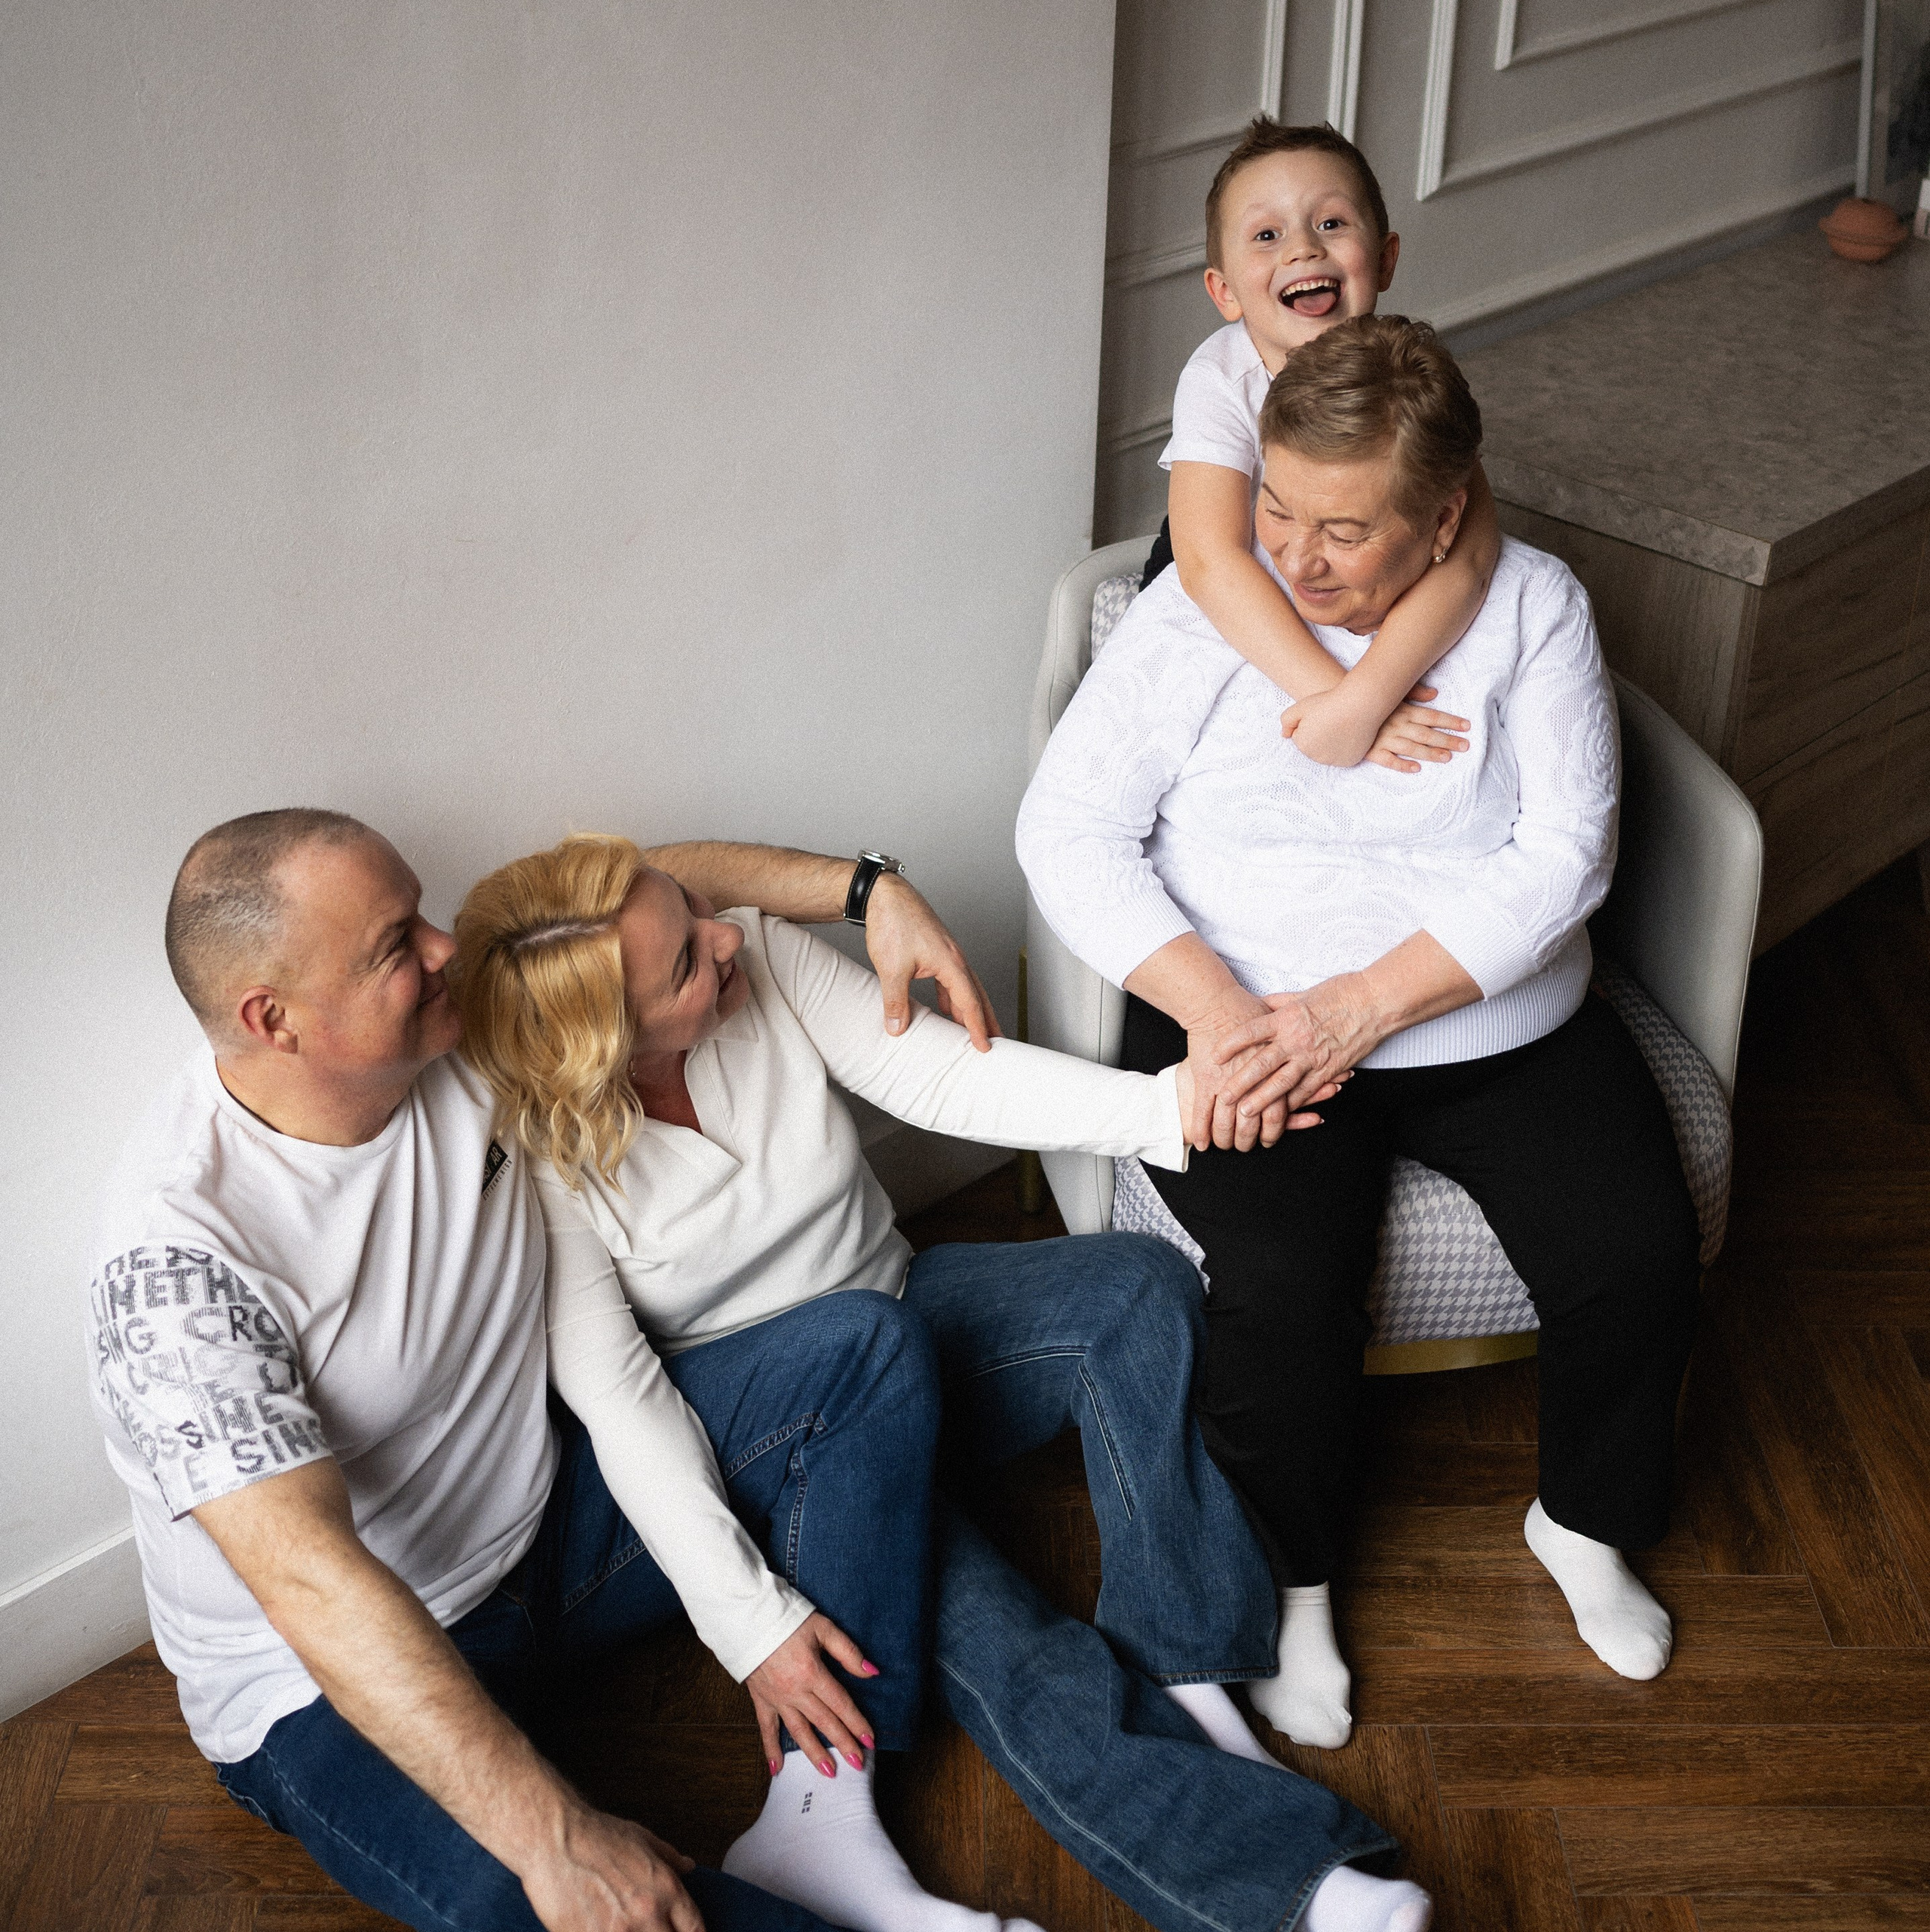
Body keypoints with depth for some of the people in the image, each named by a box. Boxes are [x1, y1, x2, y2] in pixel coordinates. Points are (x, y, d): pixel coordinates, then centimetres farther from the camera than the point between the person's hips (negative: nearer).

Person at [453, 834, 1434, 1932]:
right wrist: (750, 1621, -32)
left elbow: (942, 1077, -16)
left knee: (1139, 1284, -17)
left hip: (892, 1320, 5)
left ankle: (1189, 1686, -23)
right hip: (719, 1417, -5)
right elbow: (611, 1396, -26)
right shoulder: (535, 1153, -23)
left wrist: (1166, 1103, -30)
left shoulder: (766, 956, -13)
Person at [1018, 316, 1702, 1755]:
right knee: (1283, 1288, -26)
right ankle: (1294, 1582, 4)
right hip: (1249, 1020, -2)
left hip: (1503, 1026, 2)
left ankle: (1585, 1523, 17)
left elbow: (1564, 856, -12)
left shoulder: (1533, 607, -4)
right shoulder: (1198, 610, -6)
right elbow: (1069, 827, -9)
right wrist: (1211, 1002, -25)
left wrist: (1356, 1009, -24)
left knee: (1643, 1257, -15)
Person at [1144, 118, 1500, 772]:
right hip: (1241, 612, -2)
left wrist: (1362, 699, -52)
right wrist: (1332, 689, -50)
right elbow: (1210, 560, -39)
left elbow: (1465, 550, -38)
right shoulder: (1221, 379, -26)